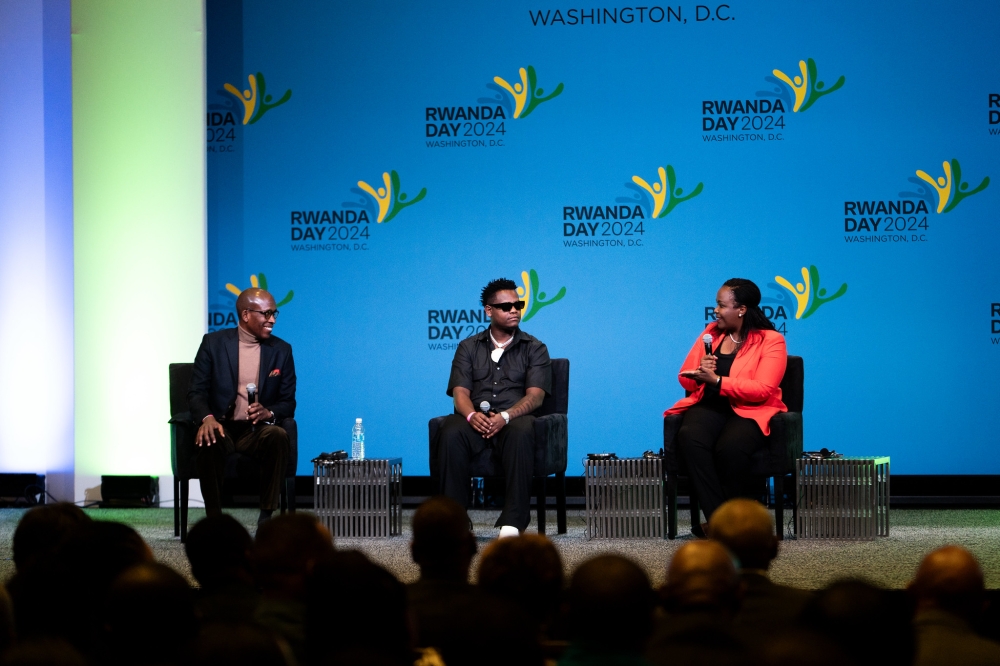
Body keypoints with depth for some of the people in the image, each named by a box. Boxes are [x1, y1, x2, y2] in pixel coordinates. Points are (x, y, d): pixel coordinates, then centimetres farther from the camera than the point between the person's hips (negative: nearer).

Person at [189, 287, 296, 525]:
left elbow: (288, 402, 8)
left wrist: (269, 412, -17)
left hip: (258, 431, 1)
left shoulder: (281, 350, 9)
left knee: (278, 435, -32)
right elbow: (197, 392, 0)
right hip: (221, 427, -1)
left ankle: (266, 516, -26)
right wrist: (207, 418, -23)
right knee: (209, 440, -36)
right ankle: (214, 519, -26)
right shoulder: (214, 343, 4)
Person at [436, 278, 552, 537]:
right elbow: (460, 392, 4)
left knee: (521, 432, -39)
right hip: (475, 421, 1)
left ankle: (512, 523, -42)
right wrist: (472, 415, -20)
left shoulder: (534, 349, 12)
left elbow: (535, 396, -2)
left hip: (514, 420, -1)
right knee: (450, 433, -34)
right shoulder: (468, 347, 17)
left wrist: (505, 416, -22)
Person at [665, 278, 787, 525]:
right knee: (689, 437, -33)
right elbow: (686, 379, 15)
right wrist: (700, 374, -9)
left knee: (730, 448, -38)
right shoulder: (711, 333, 15)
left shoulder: (771, 341, -2)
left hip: (750, 411, -4)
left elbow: (762, 390, -15)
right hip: (710, 406, 4)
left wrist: (716, 380, -21)